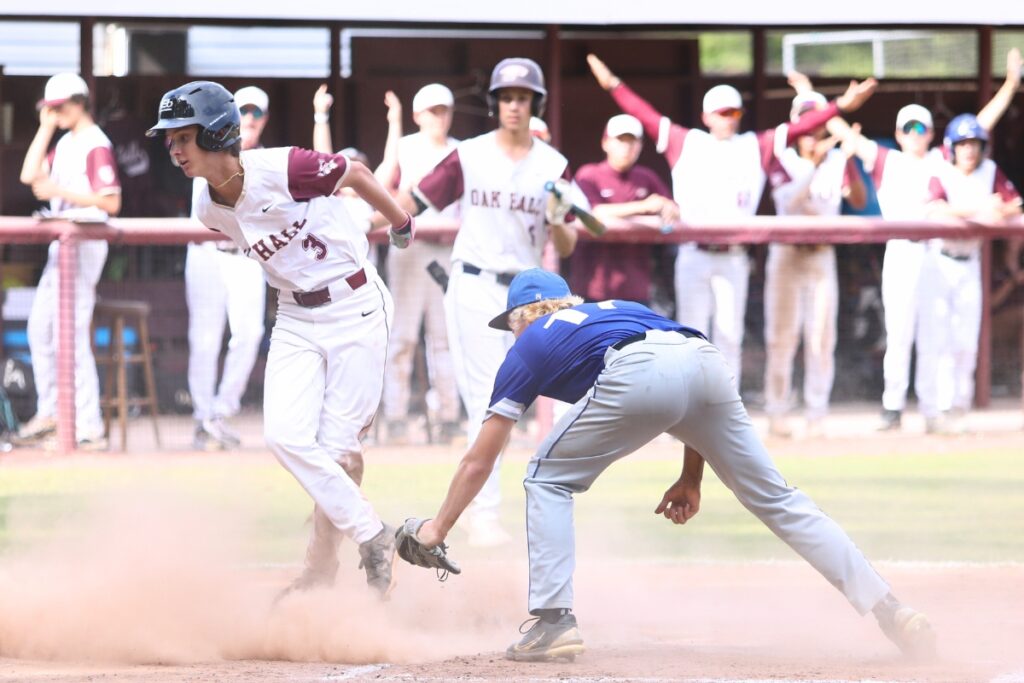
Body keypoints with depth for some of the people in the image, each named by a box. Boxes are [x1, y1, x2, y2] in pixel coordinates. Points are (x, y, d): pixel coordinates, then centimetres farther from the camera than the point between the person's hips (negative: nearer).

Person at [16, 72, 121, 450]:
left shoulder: (96, 145, -14)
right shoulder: (65, 143, 15)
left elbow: (111, 202, -21)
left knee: (70, 335, -12)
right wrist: (45, 128, 8)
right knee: (40, 329, 16)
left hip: (84, 245, -10)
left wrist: (60, 191, -24)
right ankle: (49, 411, 28)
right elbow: (30, 175, 10)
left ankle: (89, 429, -11)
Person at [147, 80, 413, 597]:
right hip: (295, 319, 5)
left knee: (337, 447, -5)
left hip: (355, 309, -5)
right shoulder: (210, 211, -4)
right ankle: (372, 537, 3)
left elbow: (355, 175, -6)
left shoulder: (284, 169, -23)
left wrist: (401, 224, 9)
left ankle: (322, 566, 11)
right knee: (286, 436, -11)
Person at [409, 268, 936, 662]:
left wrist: (437, 529, 39)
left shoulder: (531, 347, 30)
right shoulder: (615, 309, 42)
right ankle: (889, 610, 0)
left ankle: (554, 621, 3)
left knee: (548, 479, 16)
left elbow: (478, 460, 30)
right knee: (775, 497, 10)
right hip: (708, 363, 5)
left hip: (639, 379, -5)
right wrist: (690, 479, 34)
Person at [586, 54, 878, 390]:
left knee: (729, 336, 5)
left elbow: (798, 128, 4)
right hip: (694, 256, -1)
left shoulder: (755, 147, 9)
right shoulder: (687, 143, 7)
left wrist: (840, 106, -3)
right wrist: (614, 85, 0)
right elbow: (647, 117, 6)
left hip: (734, 258, 1)